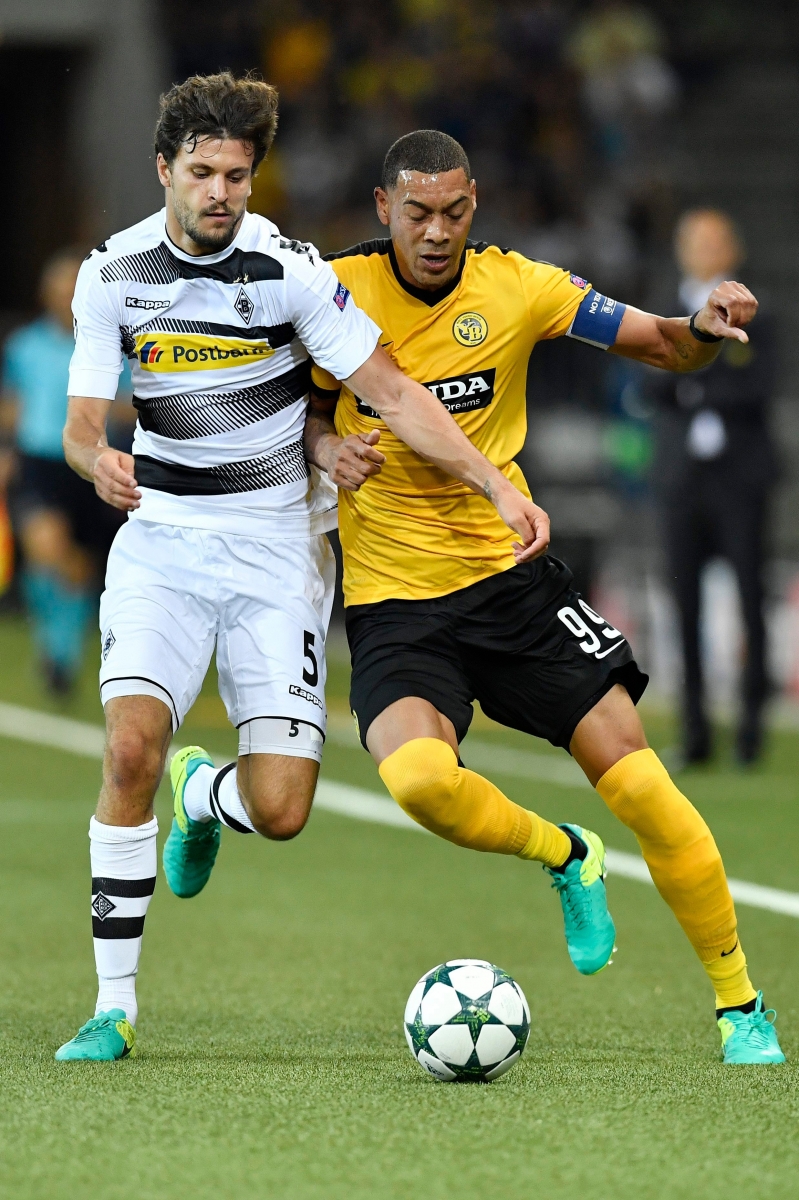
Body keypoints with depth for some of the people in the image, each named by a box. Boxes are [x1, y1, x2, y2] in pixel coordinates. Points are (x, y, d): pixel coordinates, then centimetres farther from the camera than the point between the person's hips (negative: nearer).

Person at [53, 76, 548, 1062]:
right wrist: (98, 461, -25)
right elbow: (82, 426, 0)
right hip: (160, 544, 1)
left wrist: (499, 486, -18)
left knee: (279, 811, -10)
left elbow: (395, 395, -9)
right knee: (131, 744, -23)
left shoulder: (287, 270, -11)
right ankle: (115, 1006, -12)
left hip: (275, 551, -1)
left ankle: (203, 794, 30)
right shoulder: (113, 273, -3)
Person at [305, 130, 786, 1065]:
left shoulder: (516, 287, -4)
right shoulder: (339, 290, -4)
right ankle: (564, 857, 4)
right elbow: (302, 407, 12)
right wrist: (327, 448, -10)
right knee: (418, 777, -30)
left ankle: (741, 1007, 6)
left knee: (636, 780, -10)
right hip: (392, 597, -1)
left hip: (509, 574, 1)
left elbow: (662, 347, 1)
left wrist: (704, 328, -22)